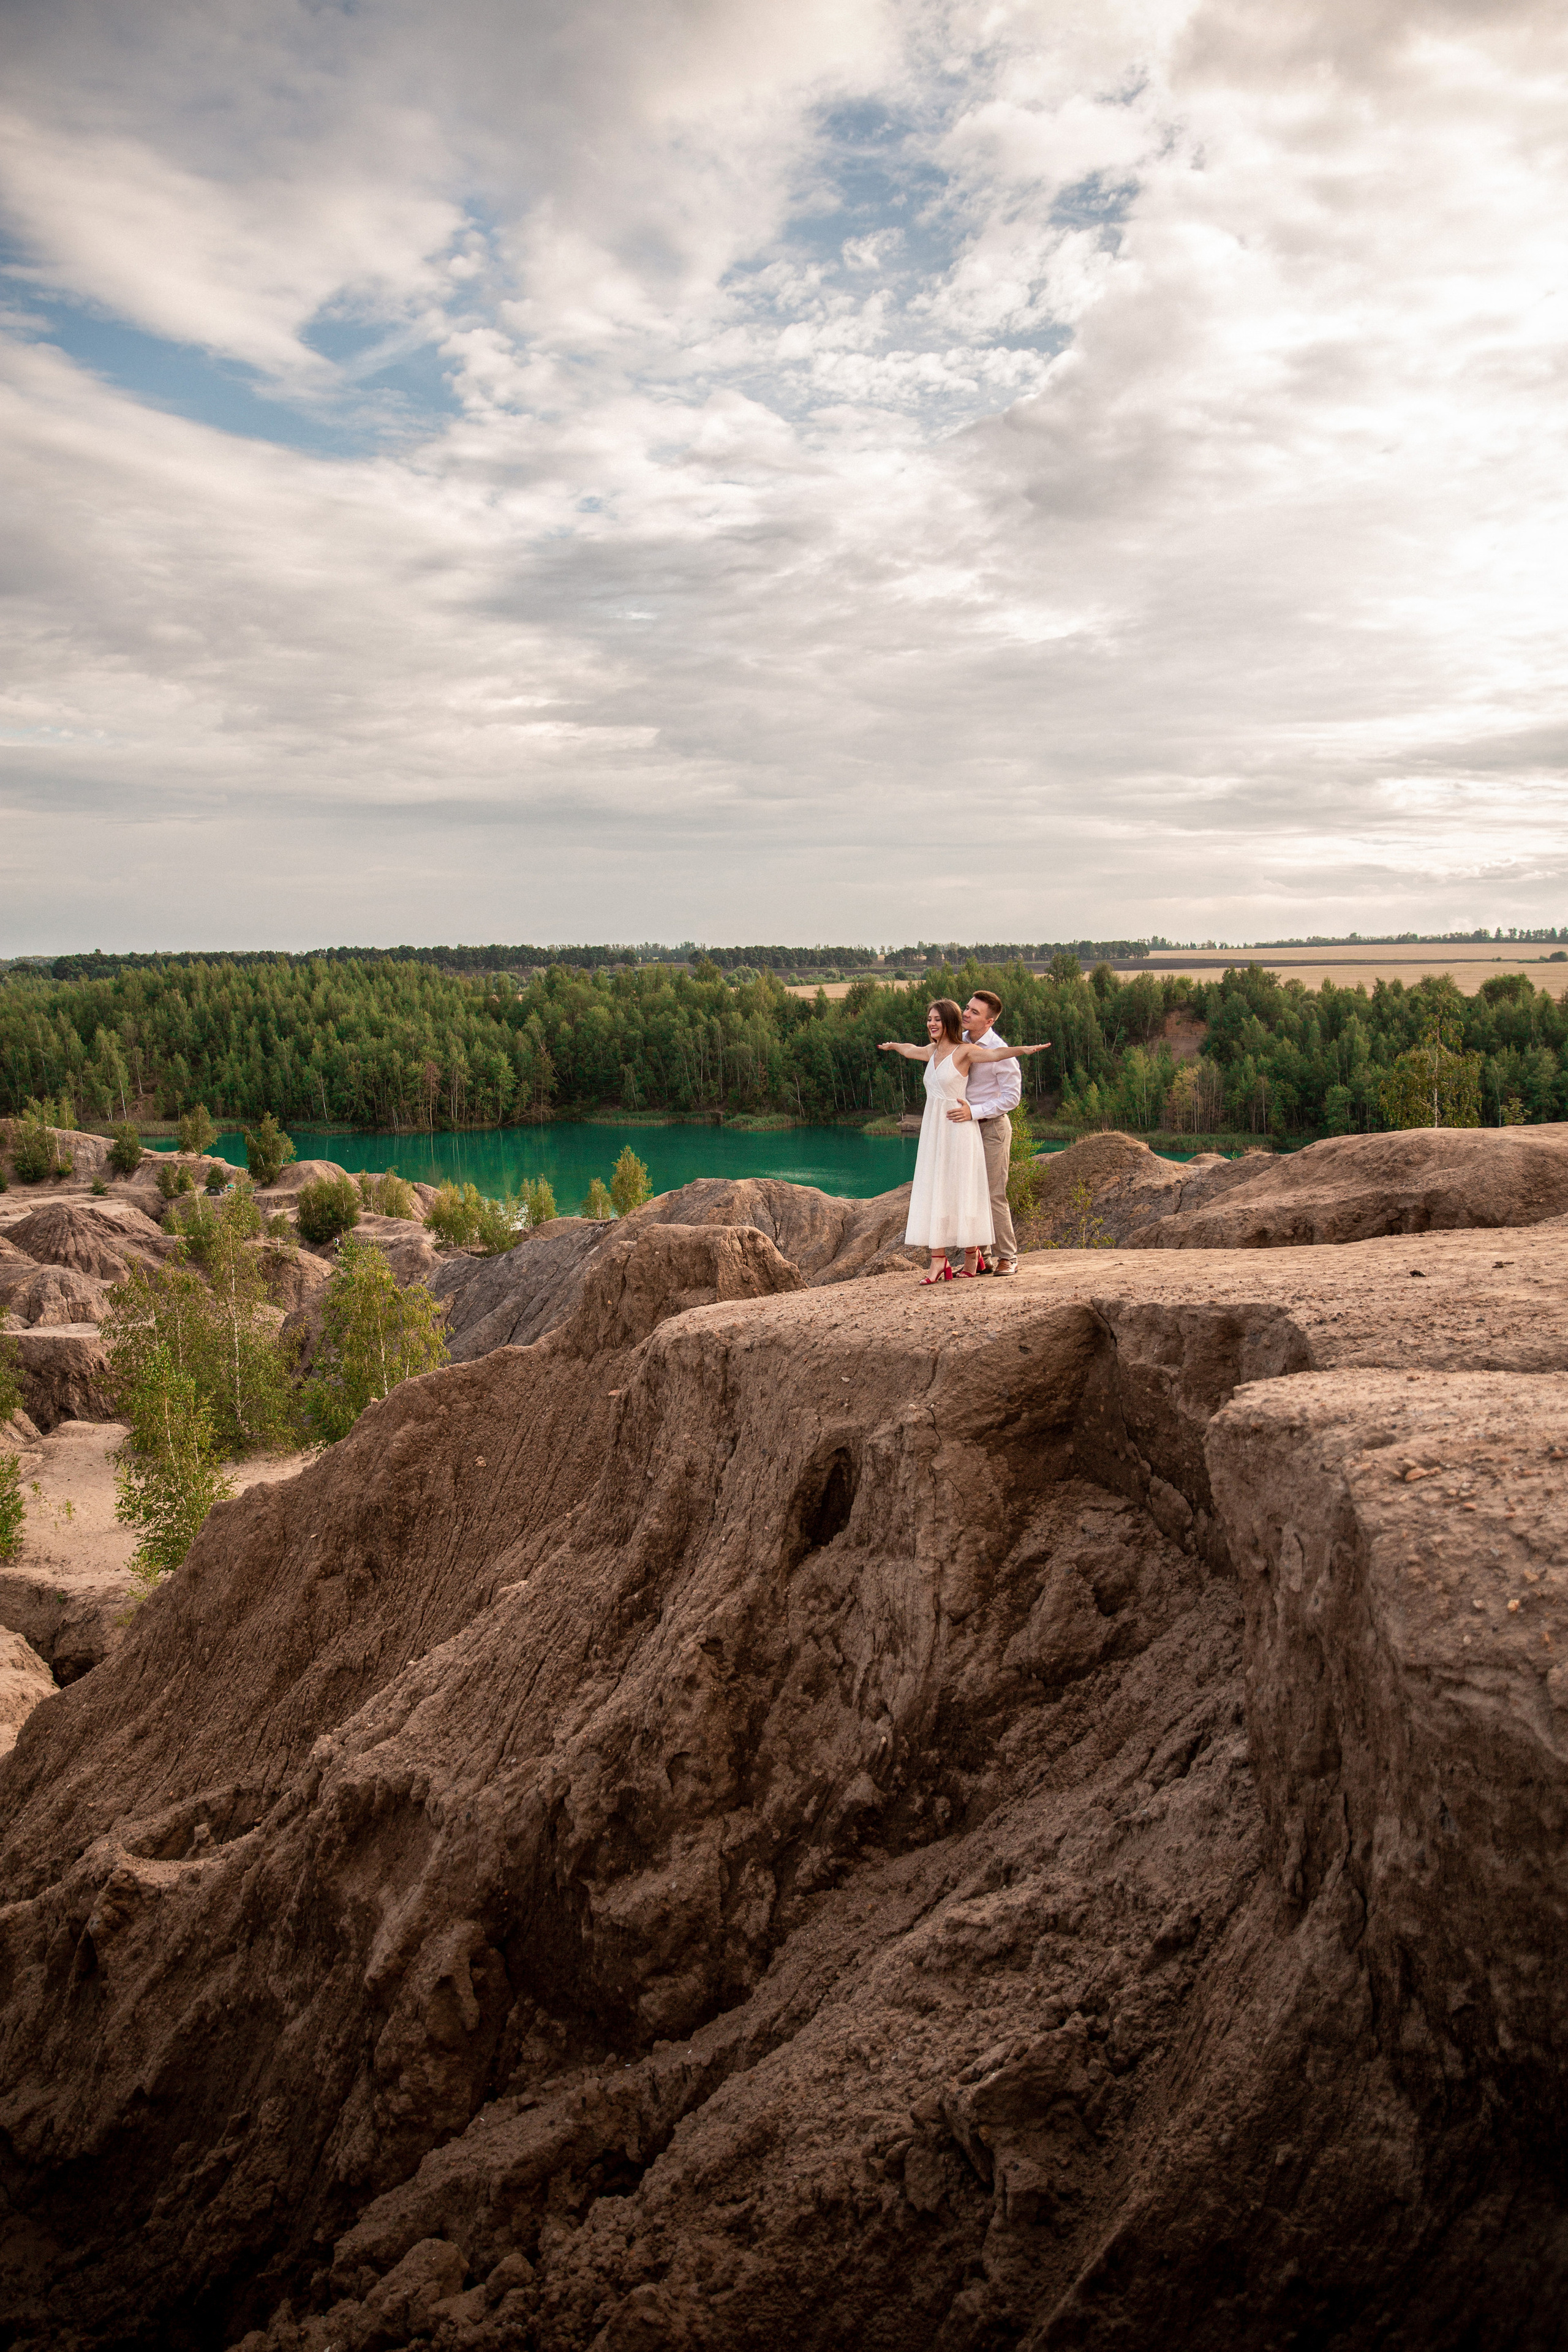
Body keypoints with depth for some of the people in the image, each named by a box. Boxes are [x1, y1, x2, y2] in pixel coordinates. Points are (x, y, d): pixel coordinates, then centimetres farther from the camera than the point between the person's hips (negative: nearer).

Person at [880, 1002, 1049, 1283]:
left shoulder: (964, 1051, -7)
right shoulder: (932, 1051, 14)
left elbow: (996, 1053, -24)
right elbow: (909, 1050, 37)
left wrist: (1025, 1049, -41)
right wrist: (892, 1045, 56)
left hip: (958, 1130, -7)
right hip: (933, 1130, 7)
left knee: (961, 1192, -3)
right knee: (933, 1193, 1)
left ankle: (971, 1260, 5)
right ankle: (938, 1261, 2)